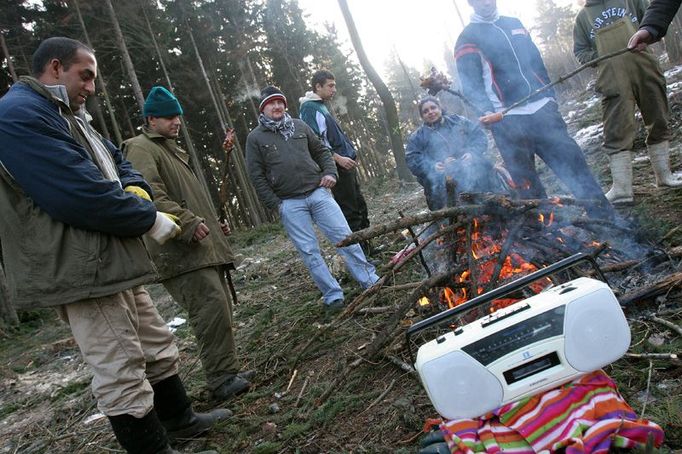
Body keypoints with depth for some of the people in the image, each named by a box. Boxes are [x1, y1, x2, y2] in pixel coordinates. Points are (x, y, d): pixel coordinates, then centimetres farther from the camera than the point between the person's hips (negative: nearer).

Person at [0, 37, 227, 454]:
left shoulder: (68, 118, 20)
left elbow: (120, 163, 24)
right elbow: (86, 196, -24)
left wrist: (136, 191, -1)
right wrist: (152, 220, -11)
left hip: (112, 263, 11)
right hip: (82, 272, -11)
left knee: (158, 348, 21)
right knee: (122, 377, -2)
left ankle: (180, 420, 39)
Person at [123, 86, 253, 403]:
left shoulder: (171, 150, 28)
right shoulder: (141, 148, -4)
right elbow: (150, 195, -20)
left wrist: (213, 222, 24)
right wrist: (188, 222, -25)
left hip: (204, 246, 11)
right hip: (180, 250, -10)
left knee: (220, 308, 10)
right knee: (212, 306, -18)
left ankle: (226, 371, 18)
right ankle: (221, 379, -12)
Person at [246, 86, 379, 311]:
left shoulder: (299, 125, 11)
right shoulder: (255, 138, 2)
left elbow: (321, 151, 18)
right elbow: (257, 176, 0)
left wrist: (330, 172, 0)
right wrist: (275, 204, -6)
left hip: (318, 192, 2)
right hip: (289, 204, -2)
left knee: (345, 236, 0)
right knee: (309, 252, -1)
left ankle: (370, 280, 10)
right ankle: (333, 295, 8)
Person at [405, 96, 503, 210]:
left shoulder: (458, 121, 21)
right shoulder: (417, 137, 16)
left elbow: (479, 135, 15)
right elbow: (412, 160, 4)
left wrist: (472, 153, -5)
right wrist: (432, 166, -13)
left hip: (469, 165, 2)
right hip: (441, 173, -2)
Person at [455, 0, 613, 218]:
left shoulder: (515, 24, 21)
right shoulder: (468, 38, 2)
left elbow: (537, 62, 23)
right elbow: (470, 83, -9)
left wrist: (550, 96, 17)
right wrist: (486, 110, -24)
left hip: (542, 109, 5)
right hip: (508, 120, -5)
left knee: (574, 165, 3)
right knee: (527, 184, 0)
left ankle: (608, 221, 11)